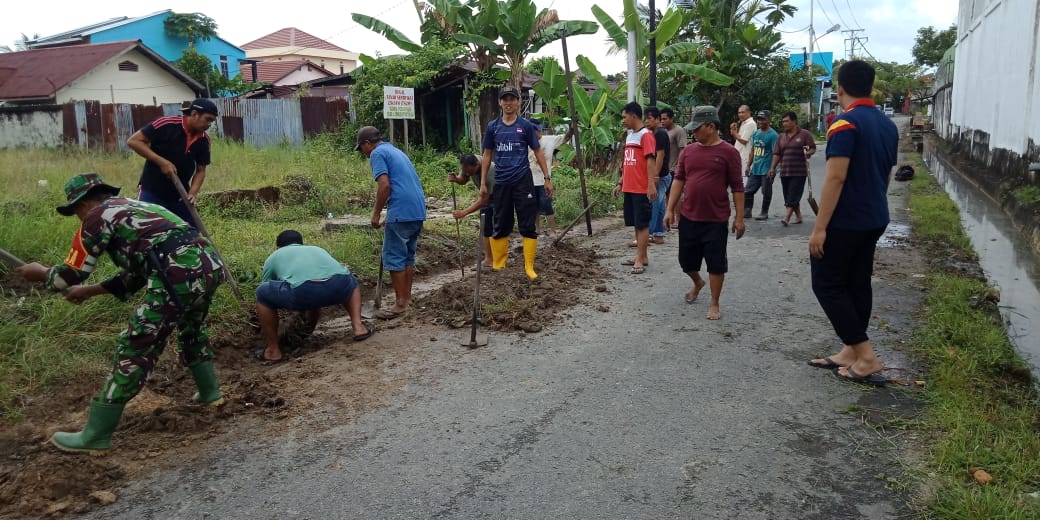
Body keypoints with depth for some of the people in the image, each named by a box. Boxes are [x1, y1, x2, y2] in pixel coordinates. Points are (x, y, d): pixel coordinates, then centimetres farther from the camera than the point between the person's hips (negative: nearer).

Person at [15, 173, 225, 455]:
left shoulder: (98, 216, 11)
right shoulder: (134, 208, 34)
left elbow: (69, 277, 13)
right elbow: (135, 275, 37)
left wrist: (40, 273, 33)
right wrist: (89, 291, 44)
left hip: (179, 275, -8)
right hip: (210, 264, 8)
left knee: (135, 349, 3)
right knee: (191, 328, 35)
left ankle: (95, 436, 12)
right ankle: (210, 393, 46)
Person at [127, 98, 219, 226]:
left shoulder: (204, 140, -3)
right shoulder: (166, 125, -17)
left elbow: (200, 170, 3)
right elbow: (133, 141, -16)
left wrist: (193, 192, -14)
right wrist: (161, 161, -23)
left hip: (180, 195, 5)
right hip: (151, 192, -5)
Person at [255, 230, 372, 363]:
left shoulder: (273, 257, 33)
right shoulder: (317, 249, 42)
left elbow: (265, 296, 43)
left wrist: (265, 328, 60)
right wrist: (311, 325, 66)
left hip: (303, 291, -4)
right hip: (339, 286, 4)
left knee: (262, 293, 22)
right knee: (351, 282, 39)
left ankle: (273, 351, 21)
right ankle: (358, 326, 19)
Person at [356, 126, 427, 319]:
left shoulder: (378, 153, -3)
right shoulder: (396, 151, 24)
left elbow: (385, 185, -16)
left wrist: (376, 213, -7)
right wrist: (388, 216, 31)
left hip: (401, 212, -9)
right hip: (418, 211, 9)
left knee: (394, 257, -2)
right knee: (408, 256, 15)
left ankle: (400, 303, 0)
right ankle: (407, 298, 21)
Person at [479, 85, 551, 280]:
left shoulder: (526, 125, 1)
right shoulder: (492, 127, 6)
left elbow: (538, 152, 6)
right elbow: (487, 155, 11)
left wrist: (547, 177, 2)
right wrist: (483, 182, 7)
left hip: (523, 181, -2)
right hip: (501, 183, 2)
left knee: (528, 226, -1)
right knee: (500, 226, 8)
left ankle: (529, 267, 5)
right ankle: (498, 266, 18)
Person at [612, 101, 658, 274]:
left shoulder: (646, 135, -11)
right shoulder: (629, 136, 15)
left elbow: (651, 161, -18)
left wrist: (652, 185, -24)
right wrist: (620, 183, 18)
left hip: (642, 189, -9)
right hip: (629, 188, 9)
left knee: (642, 224, -3)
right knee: (636, 223, 12)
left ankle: (639, 259, -1)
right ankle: (642, 257, 20)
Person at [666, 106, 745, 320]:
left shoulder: (728, 152, -8)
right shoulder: (688, 151, 5)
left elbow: (737, 187, -6)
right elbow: (679, 180, 8)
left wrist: (739, 217, -8)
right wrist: (670, 209, 2)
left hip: (716, 220, -4)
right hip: (688, 217, 4)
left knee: (716, 263, 3)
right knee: (686, 259, 14)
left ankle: (714, 304, 17)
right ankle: (697, 282, 45)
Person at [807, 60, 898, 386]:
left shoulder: (845, 124, -17)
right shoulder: (888, 125, 10)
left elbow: (835, 178, -22)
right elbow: (885, 175, 18)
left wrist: (819, 227, -21)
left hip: (845, 221, -8)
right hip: (874, 219, 9)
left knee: (827, 285, 0)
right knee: (857, 284, 14)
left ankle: (867, 356, -1)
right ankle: (851, 353, 20)